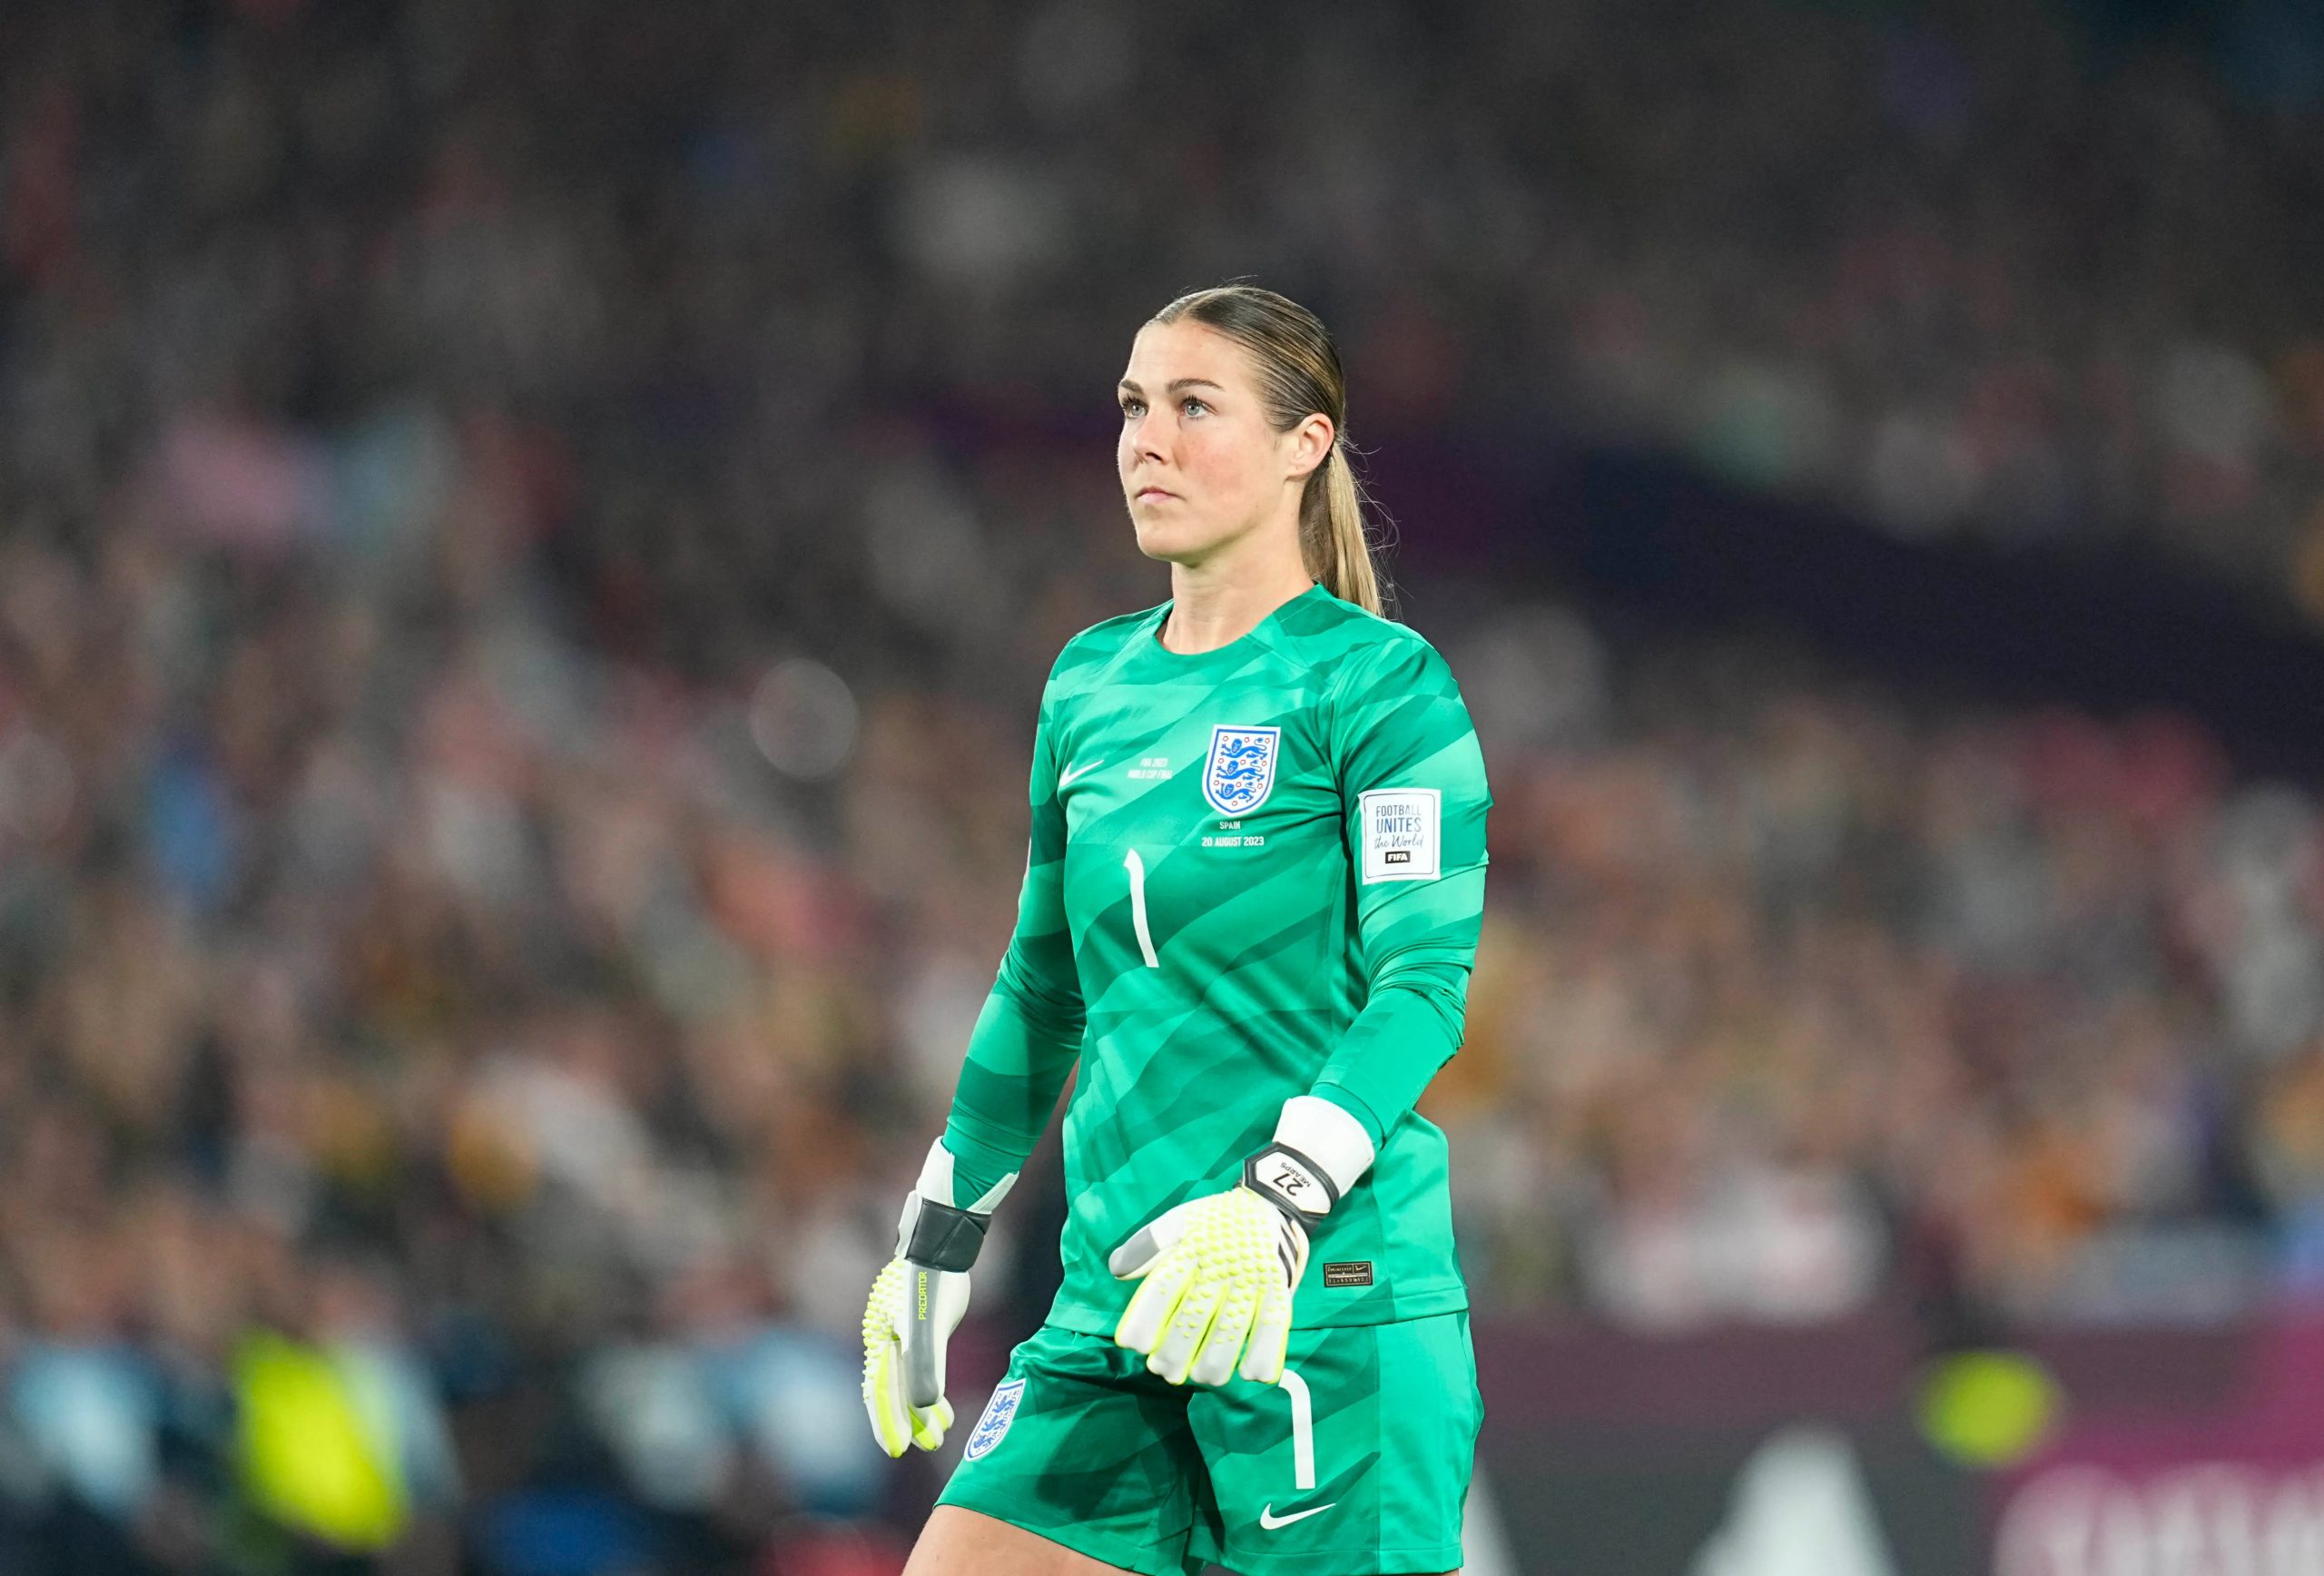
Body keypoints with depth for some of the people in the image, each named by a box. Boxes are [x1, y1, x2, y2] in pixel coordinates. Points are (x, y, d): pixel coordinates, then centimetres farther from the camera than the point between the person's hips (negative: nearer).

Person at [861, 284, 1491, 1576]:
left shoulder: (1382, 682, -5)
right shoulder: (1091, 685, 15)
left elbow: (1424, 983, -13)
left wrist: (1277, 1207, -26)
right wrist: (937, 1240, 25)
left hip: (1332, 1296, -6)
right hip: (1112, 1300, 6)